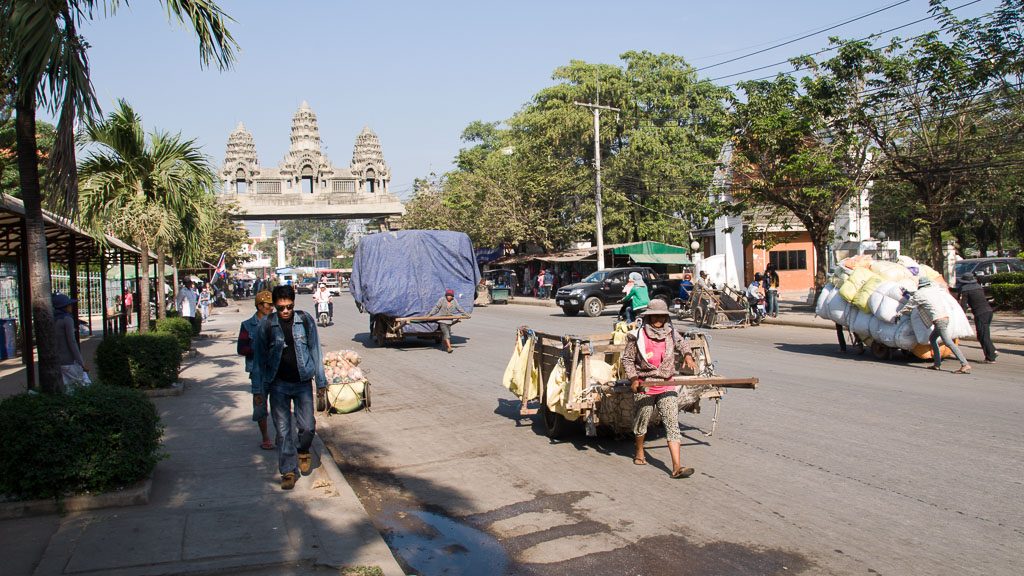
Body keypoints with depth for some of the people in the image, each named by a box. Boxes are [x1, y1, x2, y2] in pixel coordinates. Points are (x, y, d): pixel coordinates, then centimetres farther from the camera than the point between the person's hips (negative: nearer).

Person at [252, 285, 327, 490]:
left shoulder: (305, 321, -4)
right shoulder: (266, 325, -6)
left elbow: (315, 351, 4)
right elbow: (259, 357, 2)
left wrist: (321, 381, 6)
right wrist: (258, 388, 2)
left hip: (302, 382, 0)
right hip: (278, 384, 0)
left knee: (307, 426, -1)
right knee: (283, 430, 2)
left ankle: (303, 451, 31)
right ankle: (288, 471, 14)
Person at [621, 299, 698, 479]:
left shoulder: (671, 333, 1)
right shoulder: (637, 336, -9)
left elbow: (681, 343, 17)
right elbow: (627, 359, -2)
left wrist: (687, 355, -5)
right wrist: (633, 378, -13)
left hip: (667, 387, 2)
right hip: (644, 387, -2)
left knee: (672, 425, -8)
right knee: (641, 422, 17)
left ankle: (677, 467, -11)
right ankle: (639, 453, 45)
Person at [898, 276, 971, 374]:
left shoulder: (919, 294, 0)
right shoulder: (934, 289, 18)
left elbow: (908, 307, 10)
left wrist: (898, 315, 26)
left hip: (938, 320, -9)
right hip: (945, 317, 9)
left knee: (948, 343, -14)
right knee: (932, 338, 20)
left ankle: (965, 365, -23)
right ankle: (937, 364, 16)